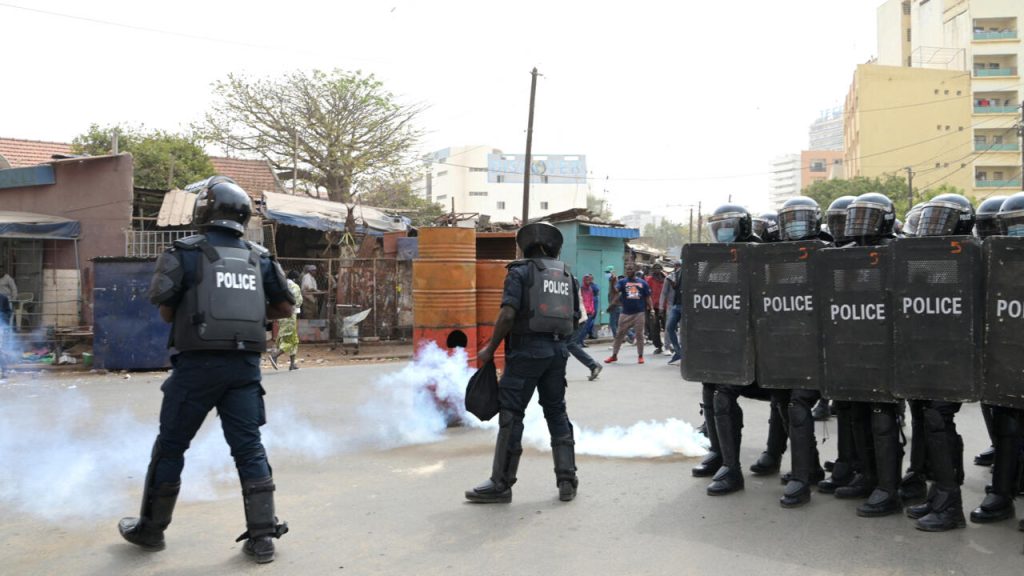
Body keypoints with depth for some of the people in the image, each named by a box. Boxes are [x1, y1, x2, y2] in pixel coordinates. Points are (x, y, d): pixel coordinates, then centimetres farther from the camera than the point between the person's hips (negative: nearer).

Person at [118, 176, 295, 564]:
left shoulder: (186, 253, -4)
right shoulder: (260, 258, 7)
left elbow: (165, 310, -2)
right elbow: (285, 307, 12)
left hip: (198, 364, -3)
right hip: (245, 365, 3)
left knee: (170, 447, 12)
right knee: (249, 449, 7)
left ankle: (150, 529, 27)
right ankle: (262, 537, 6)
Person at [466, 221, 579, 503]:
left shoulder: (521, 271, -4)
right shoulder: (567, 275, 13)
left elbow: (508, 314, -15)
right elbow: (574, 319, 12)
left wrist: (490, 348, -6)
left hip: (526, 350, -5)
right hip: (558, 350, 6)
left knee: (511, 415, 0)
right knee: (557, 414, 15)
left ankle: (501, 485, 4)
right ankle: (567, 480, 16)